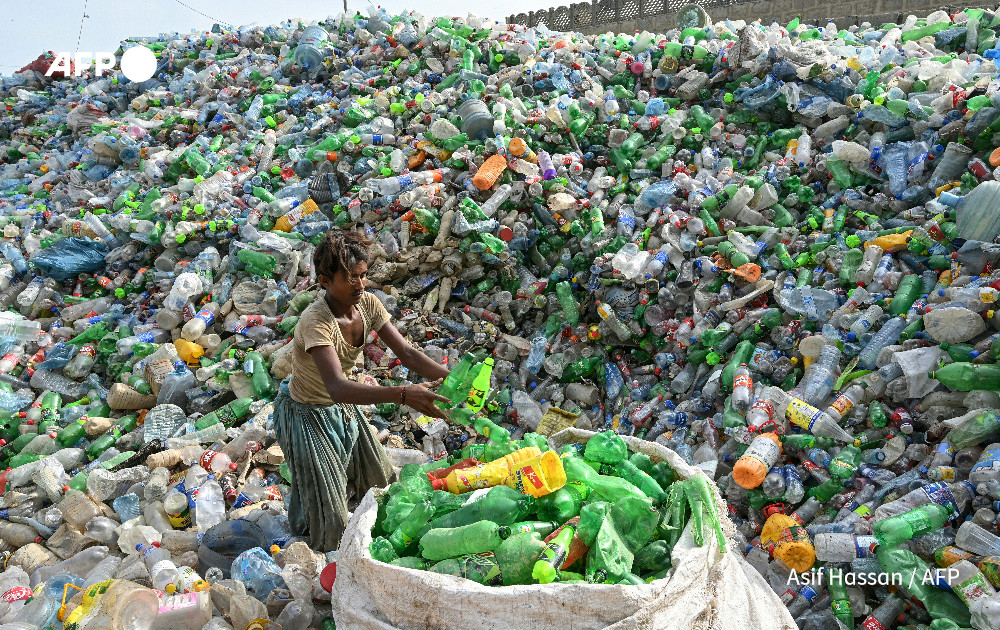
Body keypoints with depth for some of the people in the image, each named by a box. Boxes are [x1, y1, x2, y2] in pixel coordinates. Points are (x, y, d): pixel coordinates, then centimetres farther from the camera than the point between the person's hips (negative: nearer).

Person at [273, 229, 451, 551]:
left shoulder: (367, 304, -14)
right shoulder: (316, 322, -35)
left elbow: (406, 352, -14)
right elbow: (338, 387, -47)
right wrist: (403, 395, -57)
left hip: (343, 408, 7)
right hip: (307, 416, -7)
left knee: (382, 484, 19)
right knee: (331, 531, -2)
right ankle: (301, 501, 32)